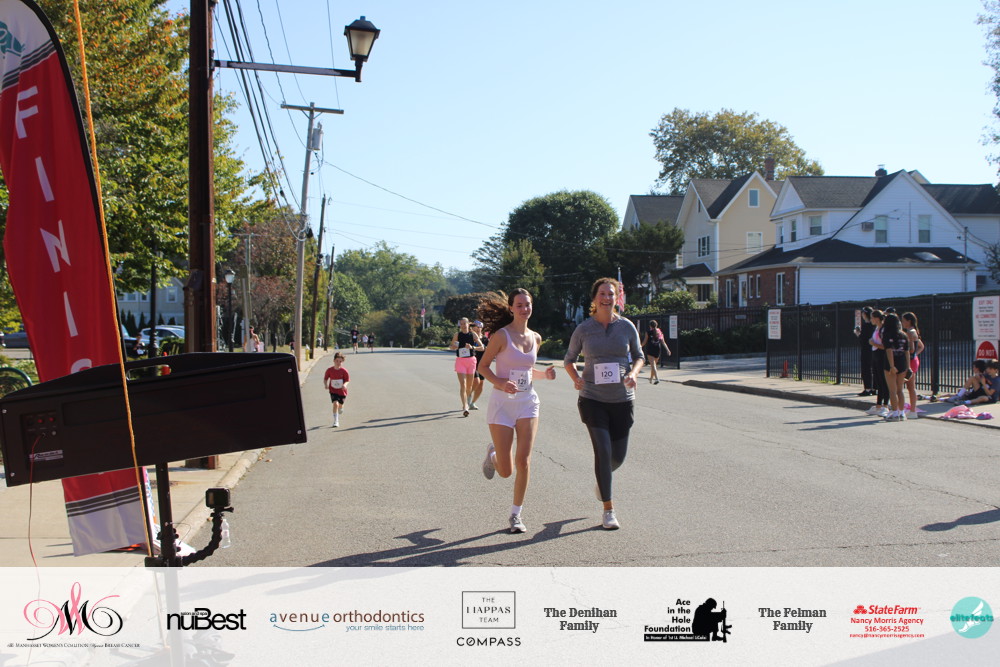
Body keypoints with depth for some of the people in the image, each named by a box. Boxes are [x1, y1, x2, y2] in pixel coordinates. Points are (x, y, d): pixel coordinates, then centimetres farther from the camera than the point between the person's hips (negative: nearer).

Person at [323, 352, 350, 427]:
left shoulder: (344, 371, -14)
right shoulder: (329, 370, -11)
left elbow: (347, 380, -10)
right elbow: (325, 379, 0)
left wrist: (345, 385, -32)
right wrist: (326, 384, -20)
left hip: (342, 391, 1)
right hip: (333, 391, -1)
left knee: (340, 406, 18)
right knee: (335, 404, -20)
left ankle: (338, 417, 53)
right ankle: (336, 421, -12)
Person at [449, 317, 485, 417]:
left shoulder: (473, 335, 1)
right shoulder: (457, 335, 2)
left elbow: (482, 347, 1)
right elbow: (451, 346, 12)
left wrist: (472, 347, -16)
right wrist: (453, 347, -11)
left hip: (471, 360, 2)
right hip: (460, 360, -2)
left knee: (469, 385, 11)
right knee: (462, 384, -14)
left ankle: (466, 402, 36)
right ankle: (465, 407, -21)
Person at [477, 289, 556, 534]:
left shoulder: (535, 338, 8)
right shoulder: (501, 335, -9)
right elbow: (483, 365, -4)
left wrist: (544, 374, 0)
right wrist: (500, 383, -21)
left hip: (527, 403, 4)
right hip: (502, 403, -4)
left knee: (523, 462, -8)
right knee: (506, 471, -1)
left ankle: (516, 514, 9)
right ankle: (493, 454, 36)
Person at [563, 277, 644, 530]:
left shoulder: (627, 327, -1)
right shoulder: (583, 329, -3)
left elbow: (639, 356, 12)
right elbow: (569, 359, 9)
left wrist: (633, 373, -9)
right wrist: (575, 379, -11)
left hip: (622, 399, 2)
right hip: (593, 399, -2)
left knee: (618, 455, 7)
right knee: (603, 450, -13)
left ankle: (601, 478, 45)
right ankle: (608, 510, -1)